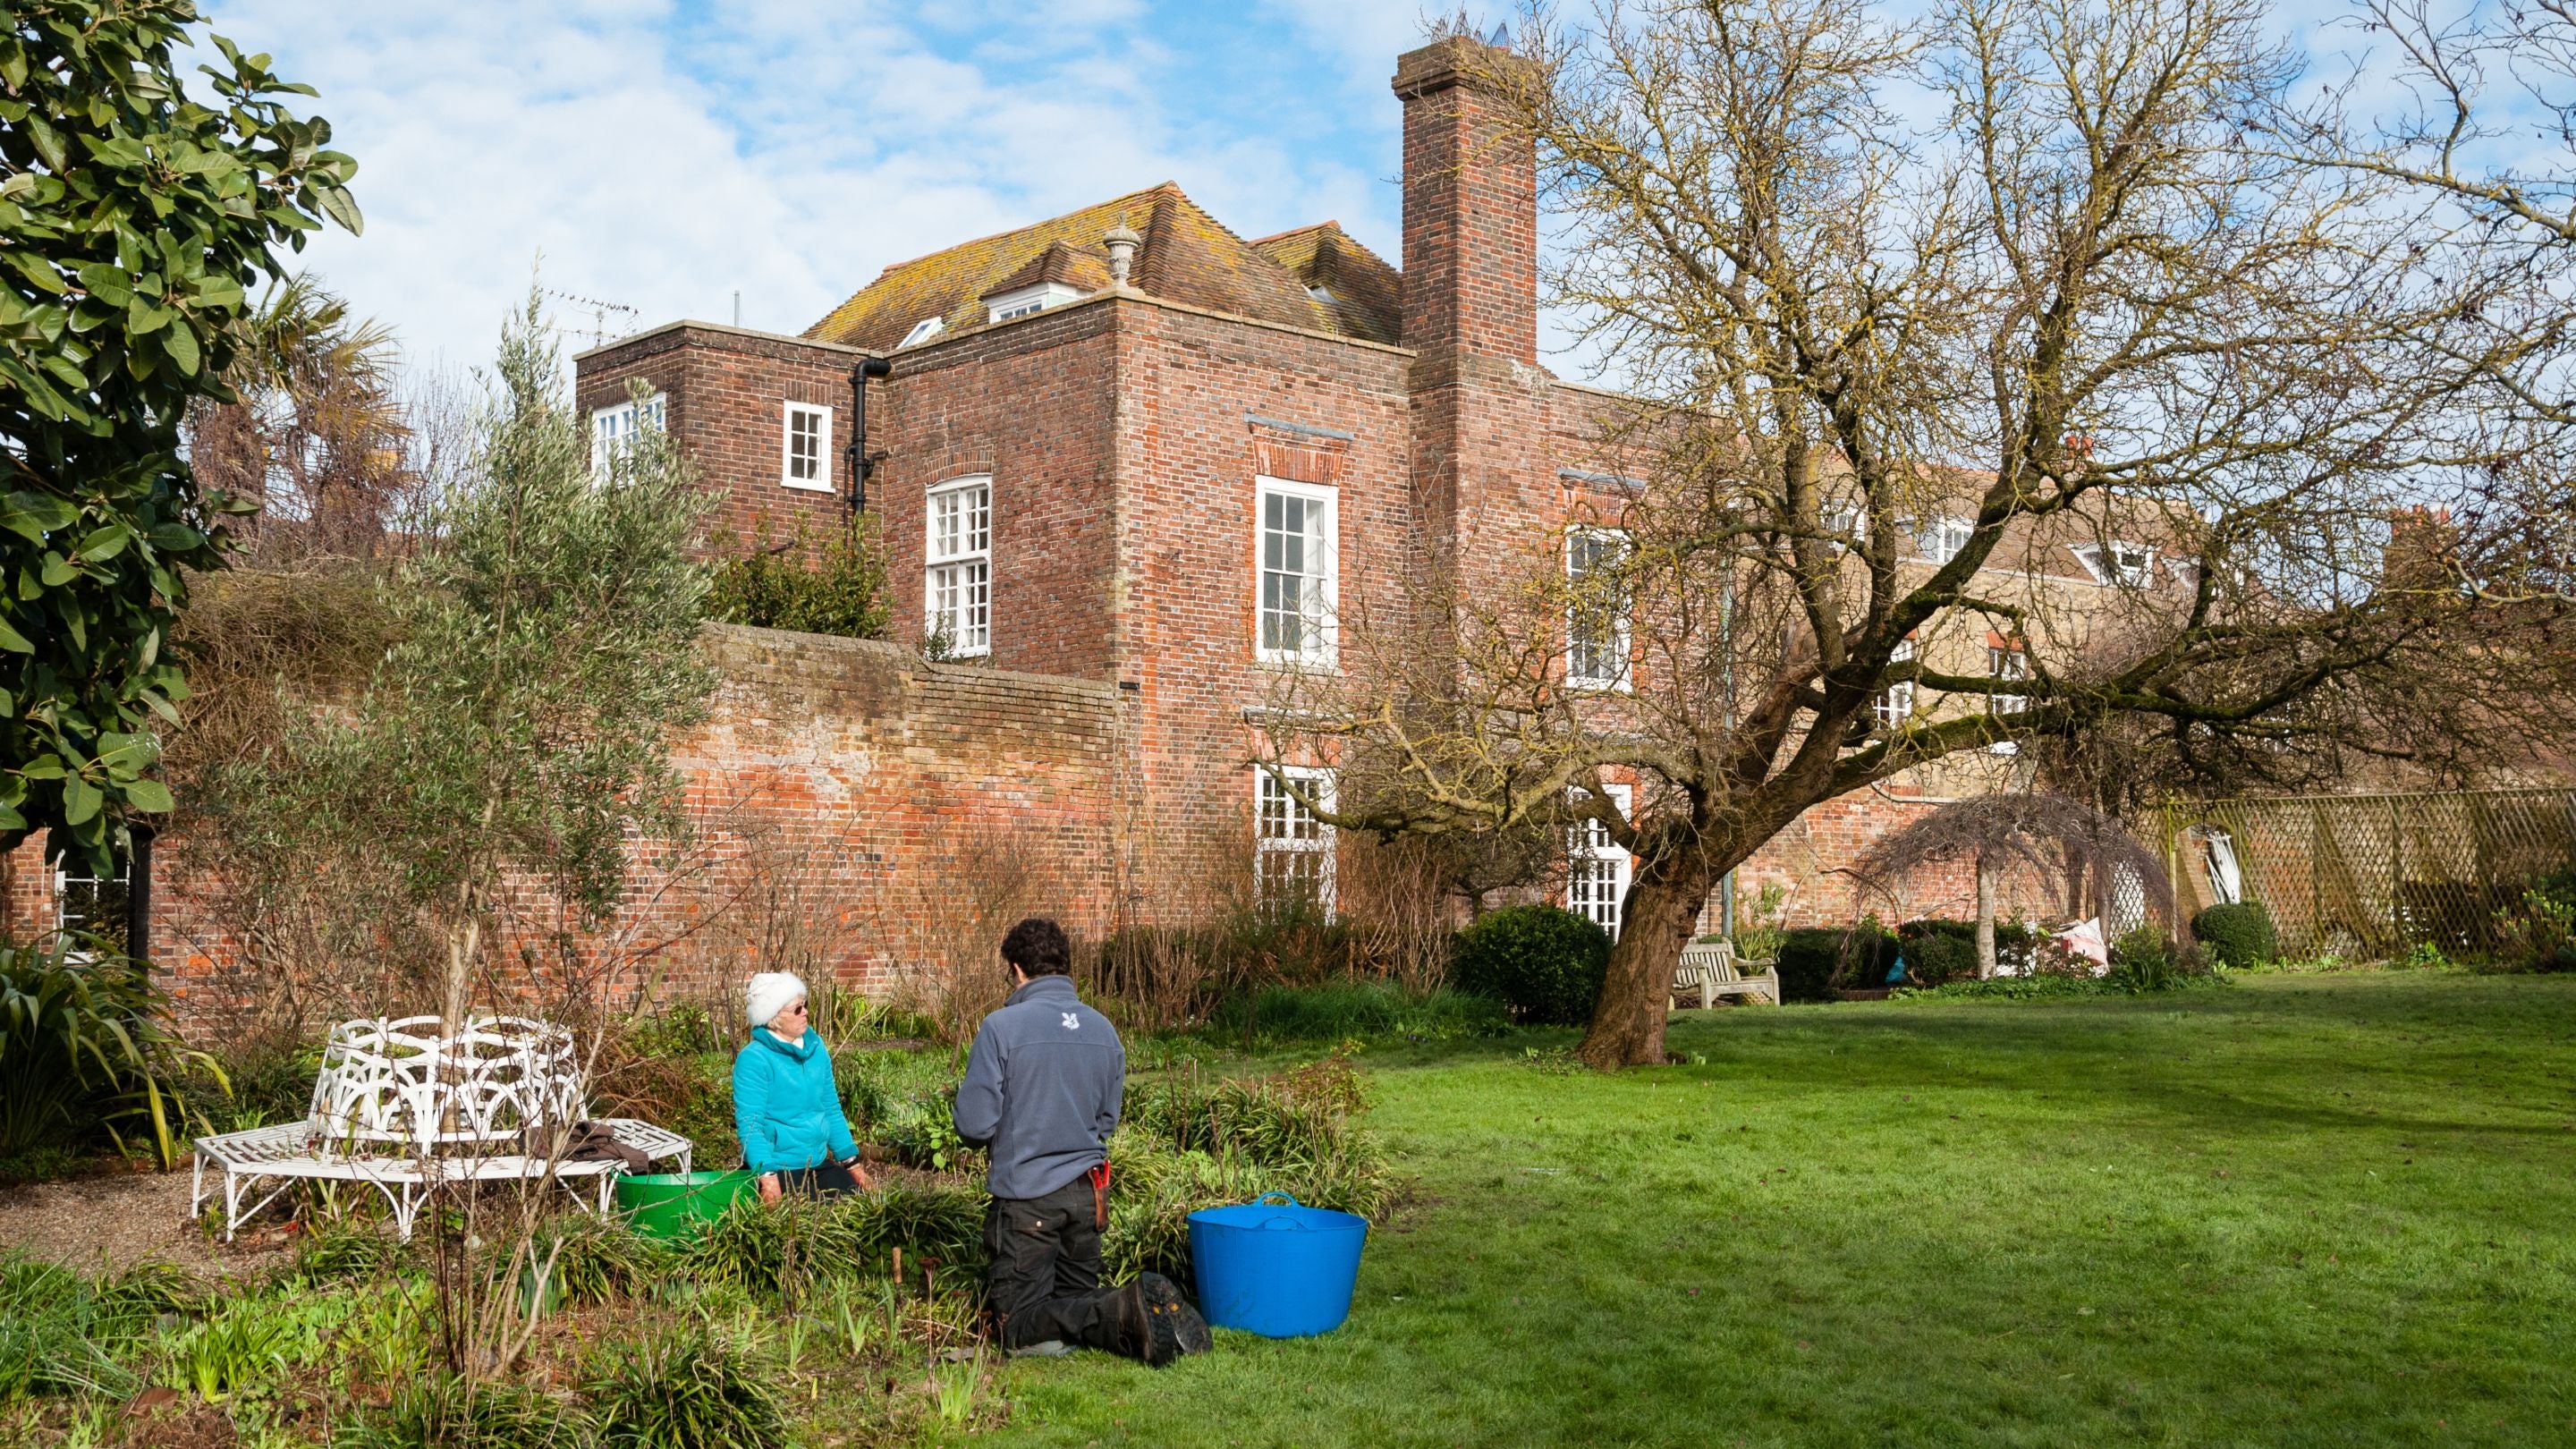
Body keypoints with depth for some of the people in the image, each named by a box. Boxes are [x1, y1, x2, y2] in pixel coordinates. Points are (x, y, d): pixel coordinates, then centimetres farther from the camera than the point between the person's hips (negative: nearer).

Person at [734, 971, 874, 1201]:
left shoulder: (815, 1047, 7)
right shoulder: (753, 1059, -16)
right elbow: (749, 1123, -21)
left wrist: (852, 1162, 13)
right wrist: (767, 1177, -32)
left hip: (819, 1163, 7)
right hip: (778, 1170, -7)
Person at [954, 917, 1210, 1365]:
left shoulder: (1001, 1027, -13)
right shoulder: (1104, 1029, 5)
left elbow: (974, 1125, -12)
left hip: (1028, 1195, -5)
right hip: (1087, 1190, 6)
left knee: (1018, 1324, 3)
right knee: (1078, 1296, 21)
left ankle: (1120, 1313, -22)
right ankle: (1150, 1309, -11)